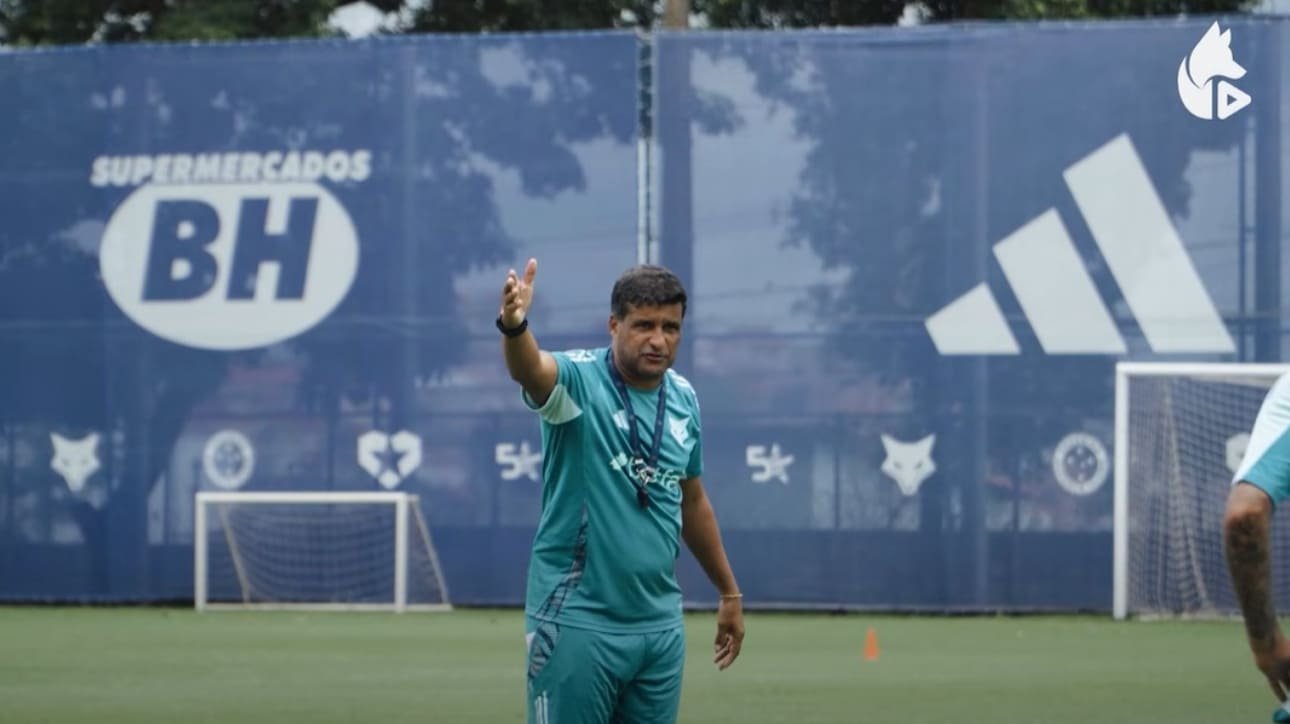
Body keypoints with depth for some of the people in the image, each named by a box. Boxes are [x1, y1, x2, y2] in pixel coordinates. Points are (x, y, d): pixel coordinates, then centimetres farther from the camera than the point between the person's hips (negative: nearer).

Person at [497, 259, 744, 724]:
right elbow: (530, 369, -34)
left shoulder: (684, 400, 7)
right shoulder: (579, 380, -10)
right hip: (578, 622, -6)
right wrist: (514, 325, -57)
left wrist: (728, 592, 26)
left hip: (661, 627, 6)